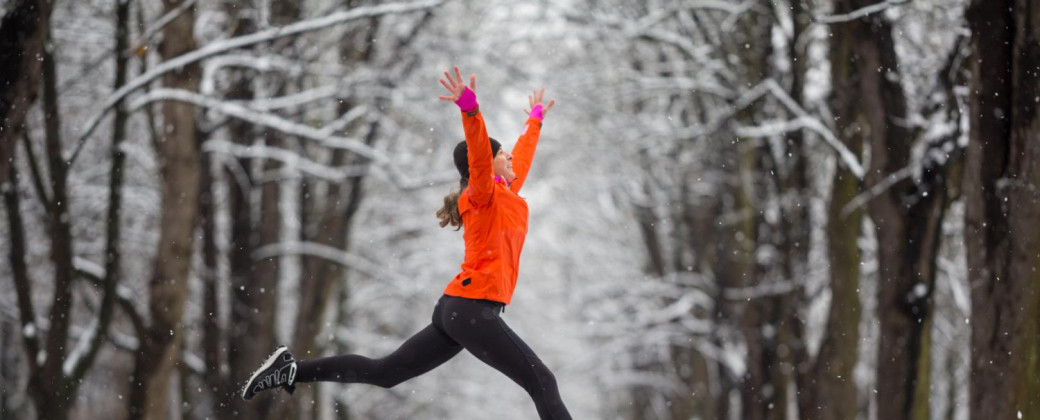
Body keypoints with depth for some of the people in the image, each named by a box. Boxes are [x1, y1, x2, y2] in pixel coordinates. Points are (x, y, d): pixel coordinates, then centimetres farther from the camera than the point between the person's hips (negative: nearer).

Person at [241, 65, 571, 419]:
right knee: (543, 384, -12)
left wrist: (535, 120, 55)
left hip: (454, 310, 10)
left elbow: (520, 161, 40)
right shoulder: (485, 195, -5)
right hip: (474, 309, -10)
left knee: (383, 373, 9)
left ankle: (293, 370, 5)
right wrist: (470, 108, -43)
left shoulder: (504, 193, 21)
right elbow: (479, 155, -26)